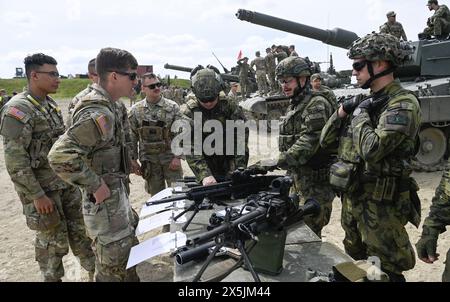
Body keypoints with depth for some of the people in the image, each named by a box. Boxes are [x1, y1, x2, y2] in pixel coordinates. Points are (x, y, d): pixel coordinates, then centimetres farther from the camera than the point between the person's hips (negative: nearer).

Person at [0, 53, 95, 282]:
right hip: (42, 189, -7)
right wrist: (36, 195, -20)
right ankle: (53, 278, 29)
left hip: (67, 183, 7)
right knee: (52, 240, 7)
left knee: (80, 229, 16)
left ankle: (95, 271, 32)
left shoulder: (51, 105, 8)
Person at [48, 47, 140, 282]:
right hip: (105, 204, -9)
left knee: (130, 257, 25)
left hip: (117, 197, 10)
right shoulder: (98, 114, -25)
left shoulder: (105, 106, 6)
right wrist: (95, 186, -25)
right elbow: (60, 156, -34)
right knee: (114, 270, 7)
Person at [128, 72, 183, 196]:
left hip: (170, 158, -1)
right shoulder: (136, 110, 1)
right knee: (156, 194, 12)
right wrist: (133, 159, 2)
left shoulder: (173, 107, -4)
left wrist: (177, 156, -11)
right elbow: (132, 137, 5)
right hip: (148, 161, 1)